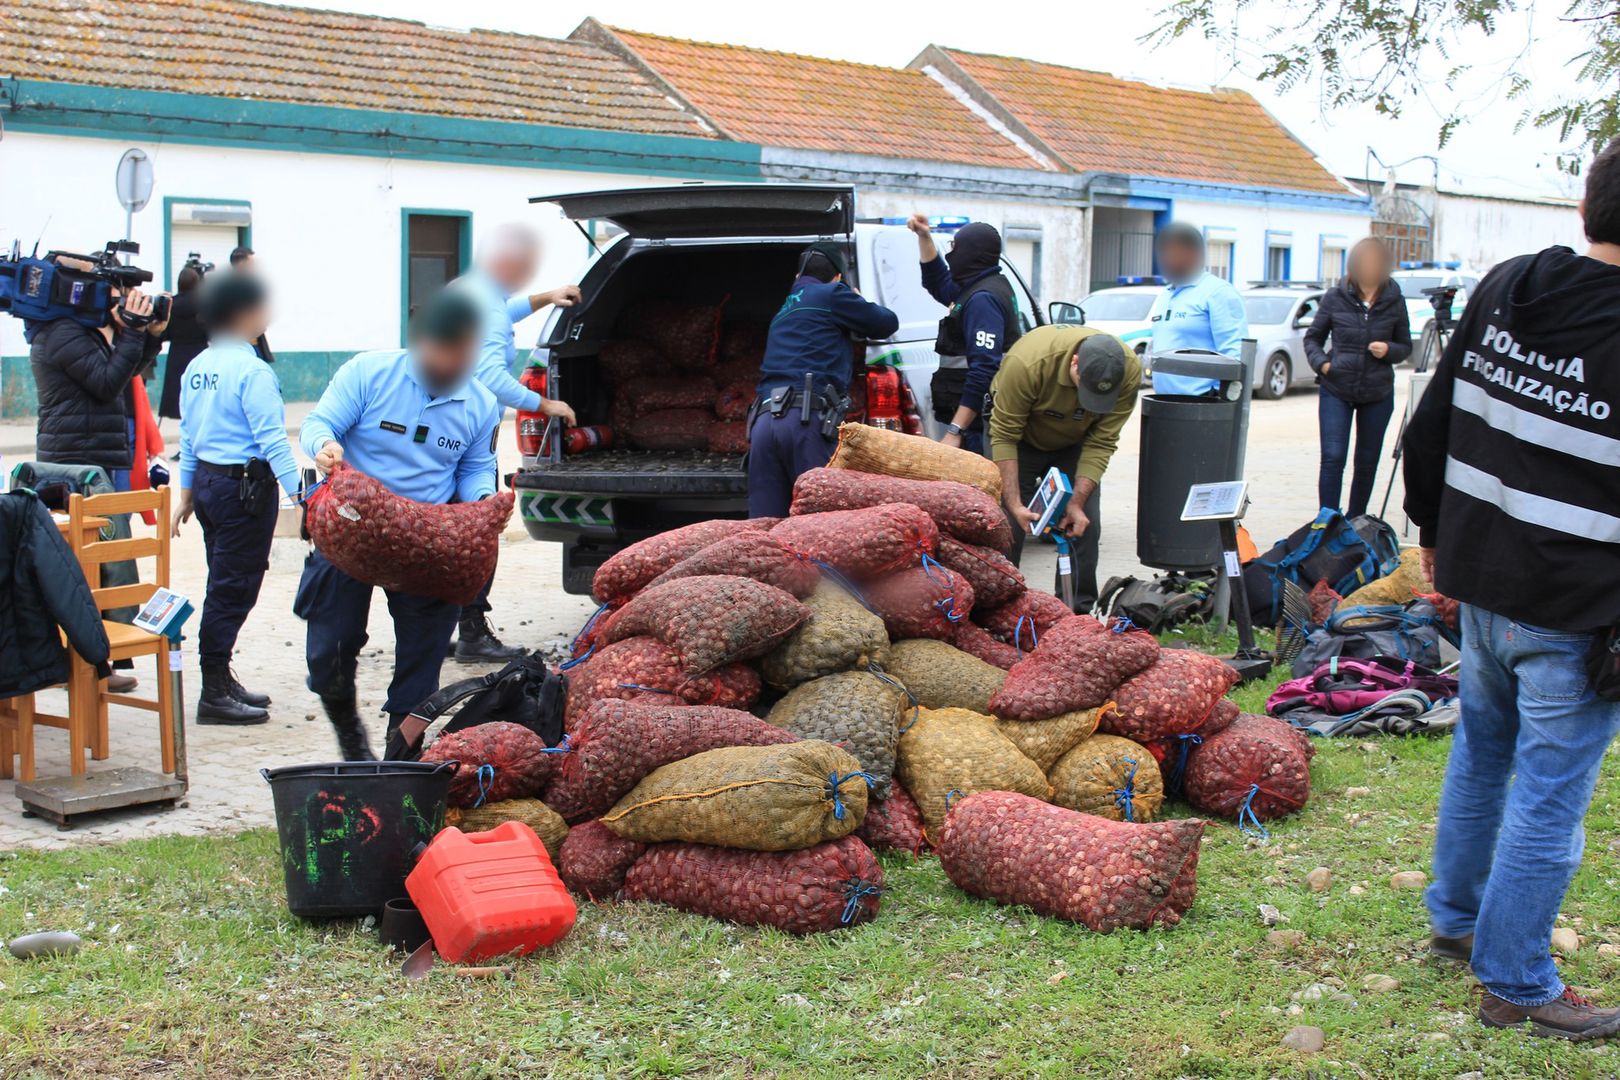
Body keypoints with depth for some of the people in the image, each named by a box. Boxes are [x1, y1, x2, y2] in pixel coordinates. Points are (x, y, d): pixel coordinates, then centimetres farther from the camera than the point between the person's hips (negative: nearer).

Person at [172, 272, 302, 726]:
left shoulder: (197, 368, 9)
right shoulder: (252, 371, -15)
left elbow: (187, 436, 15)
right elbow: (272, 440, -20)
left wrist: (187, 495, 21)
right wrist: (299, 494, -22)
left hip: (206, 480, 8)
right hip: (246, 485, -8)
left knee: (224, 585, 17)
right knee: (233, 589, -3)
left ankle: (222, 680, 26)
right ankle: (215, 694, 0)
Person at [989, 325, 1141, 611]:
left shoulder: (1129, 371, -29)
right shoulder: (1026, 363, -40)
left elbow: (1101, 443, -21)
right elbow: (1004, 435, -31)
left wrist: (1077, 502, -27)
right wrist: (1014, 504, -34)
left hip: (1075, 443, 3)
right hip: (1022, 439, -3)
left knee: (1085, 525, -5)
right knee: (1007, 525, -9)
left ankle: (1077, 614, 6)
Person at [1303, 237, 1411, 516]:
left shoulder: (1394, 301, -1)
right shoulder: (1335, 297, -2)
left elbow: (1405, 346, 8)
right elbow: (1312, 337, 9)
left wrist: (1389, 351, -13)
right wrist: (1321, 362, -9)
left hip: (1378, 393, 1)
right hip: (1336, 390, -1)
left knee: (1367, 463, 9)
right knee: (1332, 458, -8)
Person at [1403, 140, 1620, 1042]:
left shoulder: (1503, 290, -1)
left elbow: (1430, 427, 8)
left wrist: (1435, 529, 20)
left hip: (1483, 580, 7)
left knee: (1482, 752, 25)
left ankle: (1457, 919, 41)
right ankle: (1517, 985, 16)